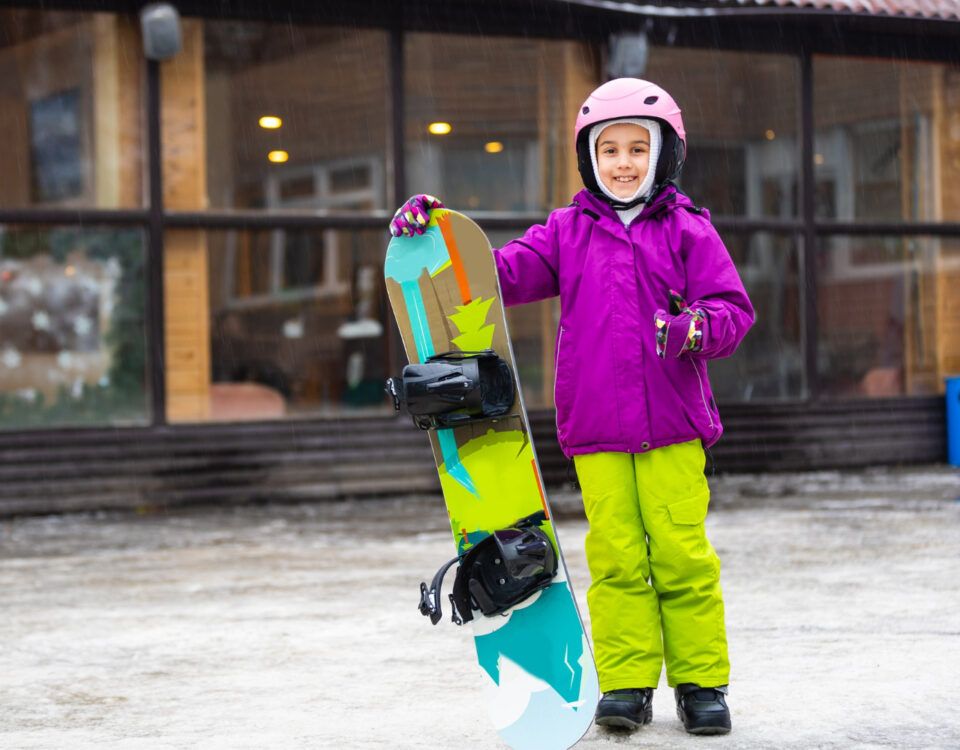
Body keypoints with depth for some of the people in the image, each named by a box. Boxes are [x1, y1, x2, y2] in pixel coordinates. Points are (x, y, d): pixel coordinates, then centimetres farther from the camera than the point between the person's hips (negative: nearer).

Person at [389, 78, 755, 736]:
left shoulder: (688, 230, 3)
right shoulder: (567, 233, 10)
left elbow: (733, 307, 0)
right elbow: (501, 274, 6)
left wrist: (698, 327, -22)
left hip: (672, 423, -2)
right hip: (595, 429, 2)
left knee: (682, 554, -1)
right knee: (615, 556, 2)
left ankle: (701, 682, 11)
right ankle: (627, 684, 9)